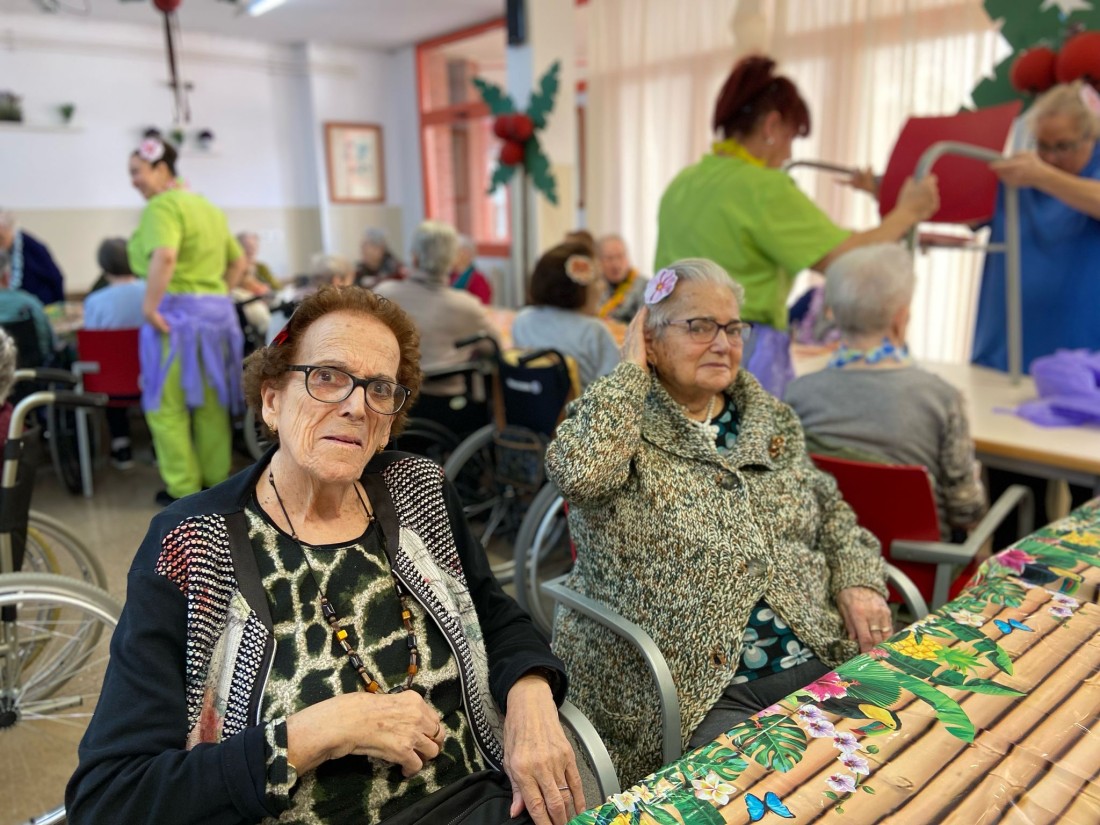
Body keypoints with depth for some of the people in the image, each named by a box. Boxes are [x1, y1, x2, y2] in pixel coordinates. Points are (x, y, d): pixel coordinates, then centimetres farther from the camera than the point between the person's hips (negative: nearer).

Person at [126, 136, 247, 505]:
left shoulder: (162, 205, -10)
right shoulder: (208, 206, 18)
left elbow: (164, 257, -28)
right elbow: (238, 261, 25)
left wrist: (150, 306, -22)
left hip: (177, 313, -8)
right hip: (218, 311, 8)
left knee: (166, 406, 1)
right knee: (211, 403, 12)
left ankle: (184, 489, 5)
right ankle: (216, 480, 19)